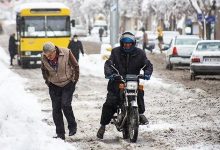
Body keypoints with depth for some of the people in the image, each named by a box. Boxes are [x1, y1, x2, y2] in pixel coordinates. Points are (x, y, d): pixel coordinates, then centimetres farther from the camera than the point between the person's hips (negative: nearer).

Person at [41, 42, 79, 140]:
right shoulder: (44, 58, -11)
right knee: (56, 108, 0)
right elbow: (44, 70, 11)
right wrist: (48, 81, 9)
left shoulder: (66, 53, -20)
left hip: (68, 84, -3)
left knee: (65, 105, -16)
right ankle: (60, 134, 7)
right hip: (54, 86, 3)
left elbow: (75, 66, -5)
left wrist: (74, 80, -1)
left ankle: (72, 126, 7)